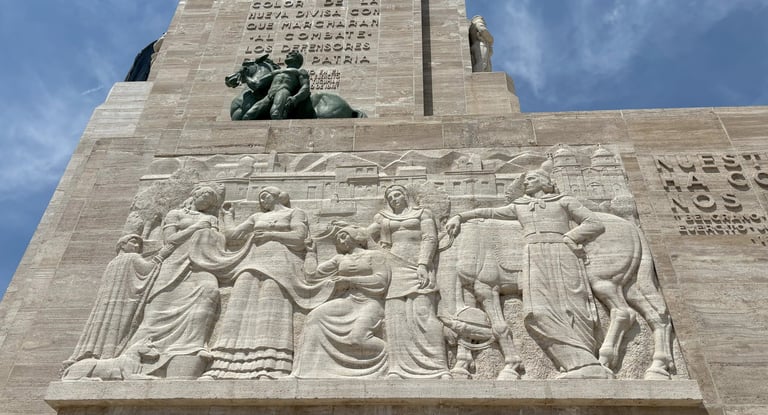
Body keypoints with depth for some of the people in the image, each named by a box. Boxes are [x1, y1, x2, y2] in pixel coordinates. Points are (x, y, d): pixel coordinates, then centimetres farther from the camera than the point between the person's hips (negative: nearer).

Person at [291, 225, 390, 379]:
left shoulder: (376, 254, 6)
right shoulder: (340, 259, 20)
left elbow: (381, 282, -8)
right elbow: (318, 273, 15)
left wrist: (349, 281, -10)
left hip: (370, 302, -5)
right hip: (347, 301, 5)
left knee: (358, 337, -32)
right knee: (315, 317, -20)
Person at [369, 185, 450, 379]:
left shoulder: (422, 213, 15)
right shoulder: (382, 218, 24)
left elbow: (430, 239, 3)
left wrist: (423, 265, -12)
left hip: (417, 268, -3)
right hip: (393, 271, 3)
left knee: (422, 314, -15)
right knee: (394, 316, -10)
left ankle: (440, 368, -18)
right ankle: (397, 369, -12)